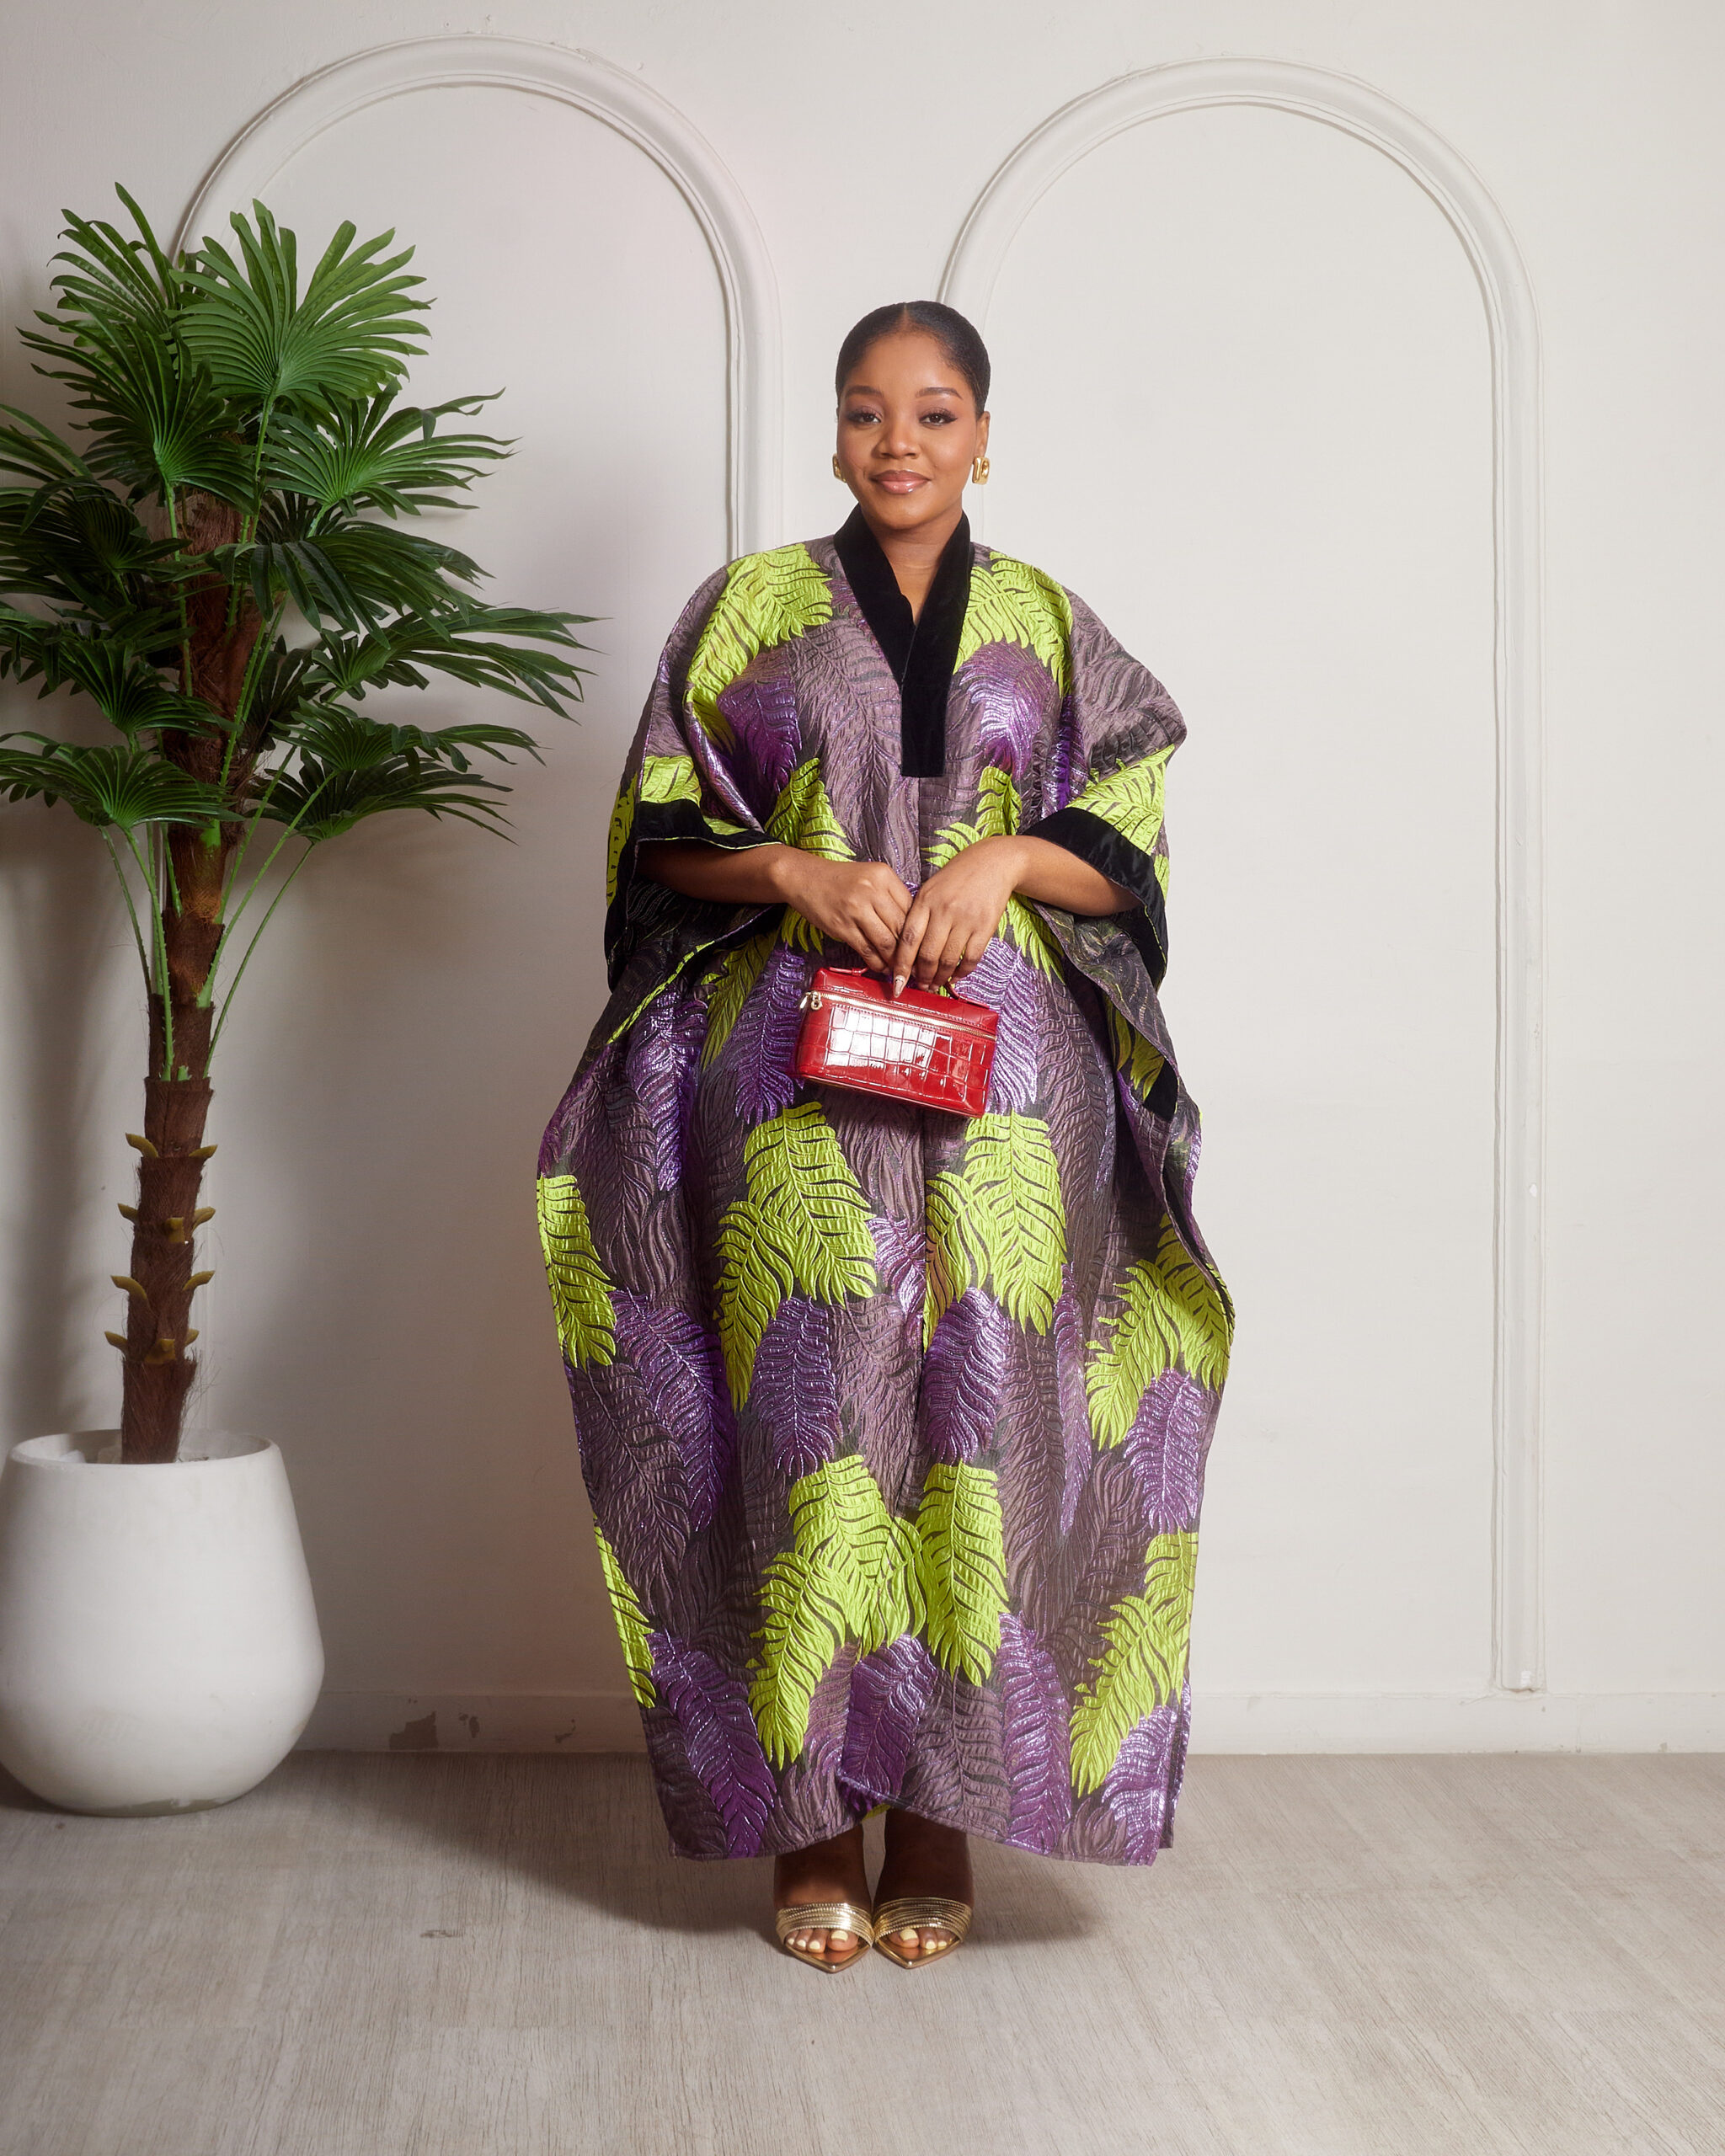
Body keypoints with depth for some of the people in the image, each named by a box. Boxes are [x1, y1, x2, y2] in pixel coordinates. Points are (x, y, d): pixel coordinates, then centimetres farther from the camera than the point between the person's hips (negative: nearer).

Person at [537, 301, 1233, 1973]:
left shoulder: (1046, 624, 14)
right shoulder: (748, 607, 12)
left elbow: (1128, 846, 10)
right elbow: (658, 829, 8)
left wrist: (1010, 855, -10)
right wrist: (793, 868, -9)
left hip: (999, 1067, 1)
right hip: (794, 1066, 0)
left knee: (977, 1413, -5)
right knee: (807, 1411, -5)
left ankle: (941, 1805, 6)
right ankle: (813, 1819, 5)